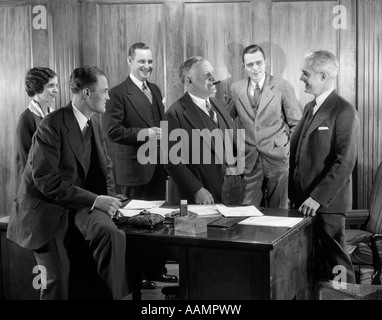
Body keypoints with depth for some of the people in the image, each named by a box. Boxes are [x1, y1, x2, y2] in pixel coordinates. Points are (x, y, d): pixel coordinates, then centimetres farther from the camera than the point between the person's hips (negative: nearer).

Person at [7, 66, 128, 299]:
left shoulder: (94, 124, 6)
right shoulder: (52, 126, -16)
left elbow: (105, 167, 15)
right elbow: (47, 181, -22)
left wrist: (109, 198, -5)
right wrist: (94, 199, -24)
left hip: (80, 203, 5)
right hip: (46, 207, -5)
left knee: (111, 232, -25)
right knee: (57, 280, -8)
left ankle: (116, 296, -11)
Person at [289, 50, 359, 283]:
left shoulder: (344, 112, -10)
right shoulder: (310, 108, 15)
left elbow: (345, 162, -18)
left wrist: (317, 197, -20)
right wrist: (294, 193, 10)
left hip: (327, 203, -7)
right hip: (304, 201, 7)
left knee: (334, 262, 1)